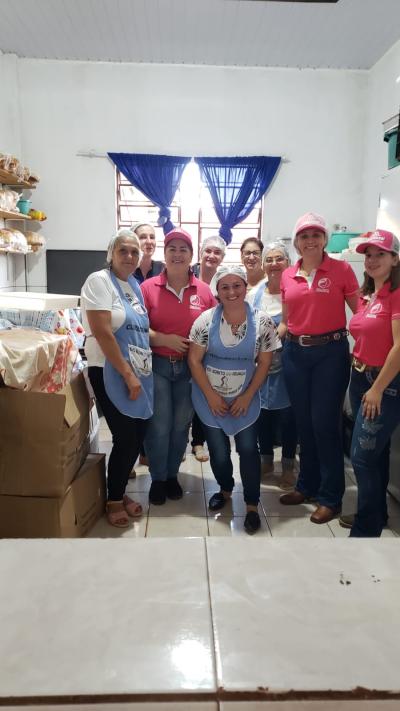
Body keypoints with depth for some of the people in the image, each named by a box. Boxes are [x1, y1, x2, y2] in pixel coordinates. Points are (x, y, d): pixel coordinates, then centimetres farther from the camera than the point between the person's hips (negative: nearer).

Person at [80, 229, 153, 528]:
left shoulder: (134, 285, 12)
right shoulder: (99, 281, -11)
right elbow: (103, 334, -19)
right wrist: (128, 375, -18)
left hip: (140, 373, 7)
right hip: (111, 373, -7)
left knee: (138, 436, 11)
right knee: (126, 439, -2)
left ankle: (120, 491, 32)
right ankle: (113, 500, 20)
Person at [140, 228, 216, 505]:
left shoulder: (204, 290, 1)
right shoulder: (148, 287, -4)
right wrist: (165, 339, -18)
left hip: (190, 368, 2)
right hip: (157, 366, -2)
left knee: (181, 425, 11)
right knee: (159, 426, 1)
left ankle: (172, 474, 31)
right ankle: (157, 478, 22)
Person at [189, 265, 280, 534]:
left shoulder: (262, 322, -9)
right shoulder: (206, 319, -11)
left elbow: (264, 363, -3)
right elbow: (194, 360, -7)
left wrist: (247, 396, -8)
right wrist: (211, 395, -11)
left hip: (245, 399, 0)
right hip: (211, 399, 1)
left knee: (248, 449, 1)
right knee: (218, 450, 12)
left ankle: (252, 505, 18)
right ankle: (225, 490, 39)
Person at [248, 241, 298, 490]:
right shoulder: (255, 293, 7)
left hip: (287, 360, -4)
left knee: (287, 412, 4)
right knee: (263, 411, 12)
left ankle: (288, 466, 20)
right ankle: (267, 460, 30)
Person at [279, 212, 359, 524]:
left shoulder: (341, 269, -5)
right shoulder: (287, 276, 7)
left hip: (330, 352, -4)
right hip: (295, 353, 4)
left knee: (325, 424, -1)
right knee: (304, 422, 13)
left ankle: (331, 497, 15)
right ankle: (307, 486, 30)